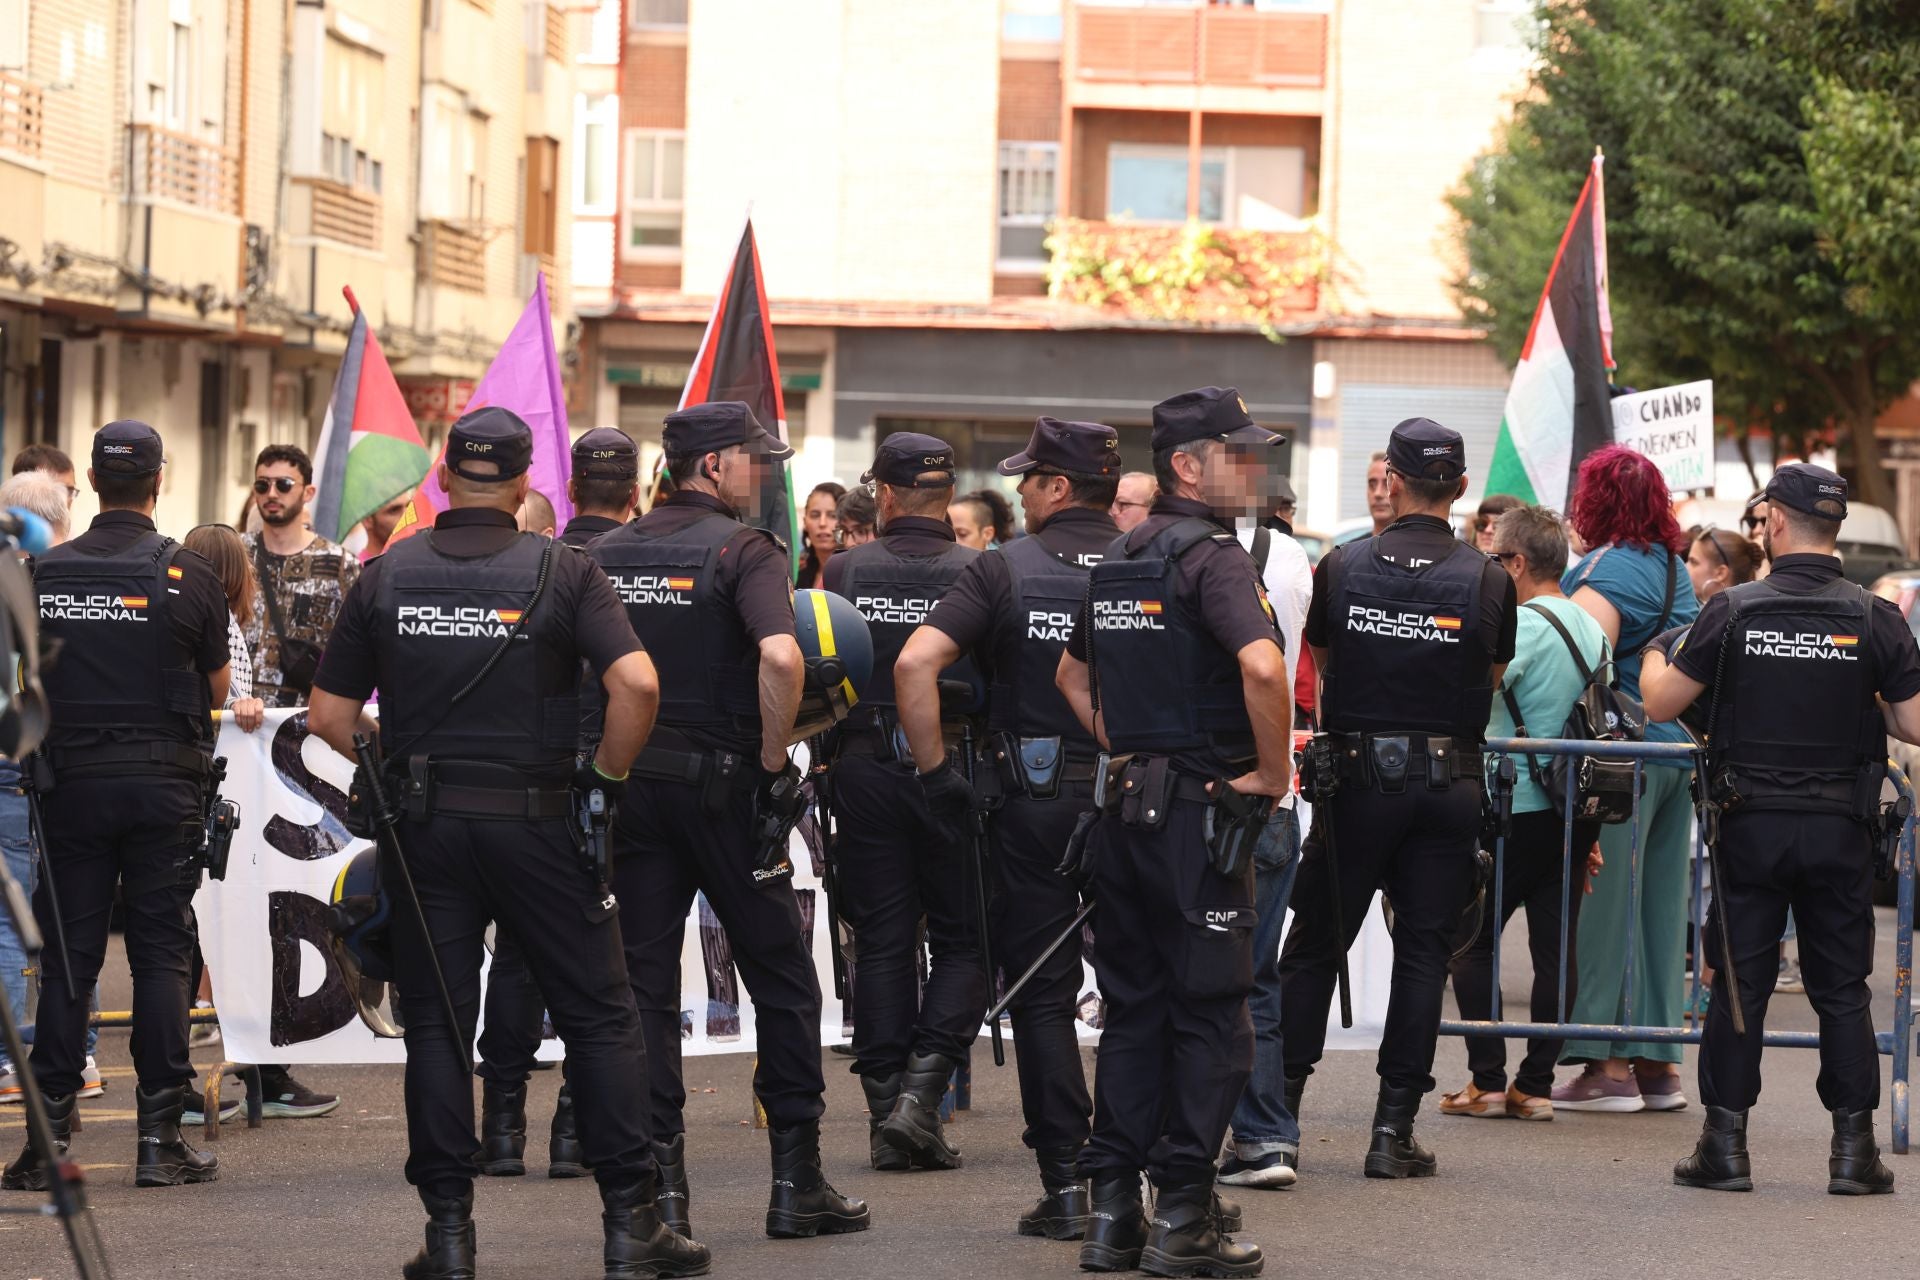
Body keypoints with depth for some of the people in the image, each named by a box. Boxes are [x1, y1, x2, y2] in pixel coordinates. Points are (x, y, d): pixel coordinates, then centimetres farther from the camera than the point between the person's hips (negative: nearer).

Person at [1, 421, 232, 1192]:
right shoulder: (187, 577, -6)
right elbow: (217, 689, 3)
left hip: (72, 780, 2)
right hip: (163, 780, -2)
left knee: (68, 956, 5)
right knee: (161, 953, 2)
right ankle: (159, 1139, 0)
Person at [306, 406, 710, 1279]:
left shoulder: (388, 576, 2)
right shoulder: (562, 571, -4)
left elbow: (330, 715, 3)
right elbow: (636, 682, -17)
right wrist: (607, 774, -2)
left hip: (424, 823, 2)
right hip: (536, 817, -2)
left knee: (436, 1026, 7)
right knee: (599, 1016, 6)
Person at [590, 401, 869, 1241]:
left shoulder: (608, 554, 8)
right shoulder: (745, 550, -10)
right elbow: (780, 656, -26)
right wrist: (775, 760, -15)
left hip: (631, 784, 5)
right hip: (722, 784, -5)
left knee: (643, 983, 6)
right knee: (781, 977, 6)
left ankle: (658, 1181, 3)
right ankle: (797, 1180, 7)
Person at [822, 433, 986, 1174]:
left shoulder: (845, 572, -1)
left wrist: (827, 758, 14)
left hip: (865, 771, 2)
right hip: (952, 772, -2)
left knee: (882, 945, 9)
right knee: (963, 943, 9)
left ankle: (887, 1117, 8)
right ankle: (921, 1091, -8)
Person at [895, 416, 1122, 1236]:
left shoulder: (1004, 570, -6)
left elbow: (915, 664, -15)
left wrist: (935, 769, -7)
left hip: (1030, 799, -2)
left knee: (1042, 992, 4)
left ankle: (1065, 1181, 0)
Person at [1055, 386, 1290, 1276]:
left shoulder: (1117, 559, 13)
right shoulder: (1212, 557, -13)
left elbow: (1072, 675, 25)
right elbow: (1263, 665, -29)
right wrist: (1273, 771, -16)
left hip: (1126, 804, 8)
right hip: (1201, 810, -8)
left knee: (1132, 1008, 12)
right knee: (1209, 1012, -1)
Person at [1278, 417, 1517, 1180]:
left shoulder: (1342, 568, -3)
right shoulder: (1488, 582, -4)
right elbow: (1494, 679, 10)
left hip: (1357, 775, 0)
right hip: (1449, 782, 0)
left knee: (1314, 945, 9)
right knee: (1423, 951, 5)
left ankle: (1276, 1111, 10)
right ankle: (1394, 1130, 3)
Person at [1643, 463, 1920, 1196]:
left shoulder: (1734, 612, -7)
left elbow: (1660, 705, -2)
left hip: (1752, 825, -1)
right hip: (1841, 831, 1)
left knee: (1738, 984, 6)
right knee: (1842, 989, 8)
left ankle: (1725, 1145, 7)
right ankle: (1853, 1149, 7)